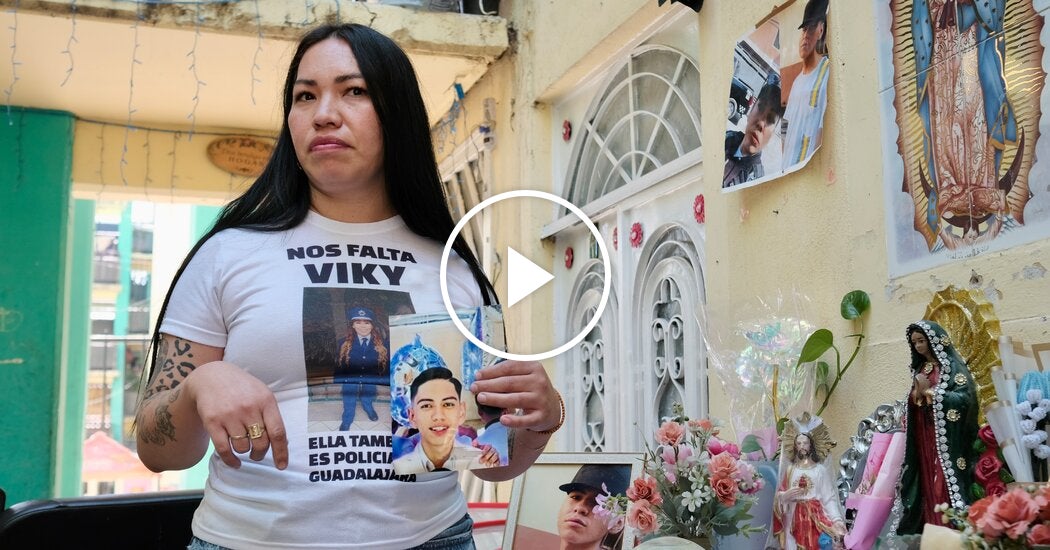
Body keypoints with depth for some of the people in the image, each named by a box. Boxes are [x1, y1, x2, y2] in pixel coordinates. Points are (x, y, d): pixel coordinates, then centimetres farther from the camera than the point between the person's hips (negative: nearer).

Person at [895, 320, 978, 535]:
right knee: (929, 489, 3)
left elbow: (966, 397, -15)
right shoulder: (920, 369, 17)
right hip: (924, 440, 6)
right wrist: (918, 393, -4)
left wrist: (929, 391, -13)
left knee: (946, 489, -10)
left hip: (947, 441, -6)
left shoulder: (952, 366, -3)